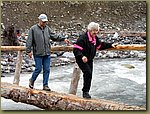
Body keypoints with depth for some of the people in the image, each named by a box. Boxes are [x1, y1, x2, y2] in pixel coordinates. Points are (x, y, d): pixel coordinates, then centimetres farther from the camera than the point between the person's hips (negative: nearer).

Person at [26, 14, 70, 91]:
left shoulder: (47, 28, 11)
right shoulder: (33, 29, -2)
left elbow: (54, 36, 17)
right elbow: (29, 40, -3)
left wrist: (63, 39, 7)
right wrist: (29, 51, -7)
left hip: (47, 53, 5)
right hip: (38, 53, -5)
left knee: (47, 69, 5)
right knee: (38, 69, -2)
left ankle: (45, 85, 13)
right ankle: (32, 80, 23)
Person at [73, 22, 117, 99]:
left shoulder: (95, 38, 6)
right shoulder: (83, 38, -21)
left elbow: (100, 45, 22)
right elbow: (76, 49, -25)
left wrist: (111, 45, 17)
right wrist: (82, 56, -39)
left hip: (90, 60, 8)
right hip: (81, 60, -8)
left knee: (89, 75, 8)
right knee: (87, 72, -23)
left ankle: (86, 92, 20)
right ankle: (85, 91, -14)